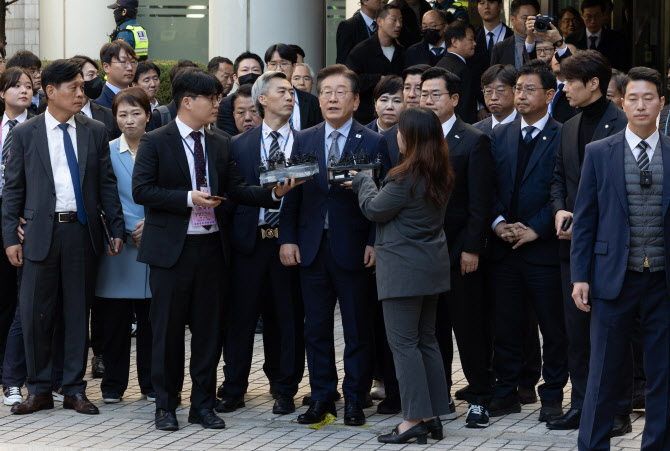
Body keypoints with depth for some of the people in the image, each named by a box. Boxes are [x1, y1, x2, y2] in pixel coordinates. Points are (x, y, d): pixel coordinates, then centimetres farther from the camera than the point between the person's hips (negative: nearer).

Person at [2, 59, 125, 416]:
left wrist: (117, 229, 3)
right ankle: (39, 390, 12)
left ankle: (75, 389, 15)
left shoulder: (95, 132, 8)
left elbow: (107, 184, 9)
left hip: (82, 231, 1)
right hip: (41, 232, -1)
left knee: (78, 312, 6)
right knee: (35, 315, 0)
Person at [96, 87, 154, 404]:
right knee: (115, 318, 1)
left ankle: (152, 383, 12)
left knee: (152, 316, 2)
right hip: (118, 244, 0)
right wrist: (127, 230, -8)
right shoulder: (107, 152, 4)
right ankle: (113, 385, 10)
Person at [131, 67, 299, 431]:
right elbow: (141, 190, -11)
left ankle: (203, 404, 17)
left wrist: (274, 193, -9)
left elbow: (235, 189, 7)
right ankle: (166, 406, 13)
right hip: (171, 248, -5)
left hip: (211, 246, 5)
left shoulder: (220, 144, 12)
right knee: (168, 329, 2)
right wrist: (188, 198, -18)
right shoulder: (155, 142, -4)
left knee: (209, 329, 7)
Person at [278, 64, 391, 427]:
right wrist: (287, 238, 0)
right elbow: (292, 194, 8)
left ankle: (354, 400, 13)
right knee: (316, 328, 8)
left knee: (357, 329, 4)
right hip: (312, 247, 3)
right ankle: (322, 397, 17)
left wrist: (374, 243, -12)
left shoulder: (373, 144, -1)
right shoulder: (303, 141, 9)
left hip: (354, 249, -3)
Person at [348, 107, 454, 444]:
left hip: (403, 270, -9)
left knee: (403, 342, -4)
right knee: (426, 340, 13)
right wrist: (367, 183, 15)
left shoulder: (406, 178, -21)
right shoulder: (440, 175, 6)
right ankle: (433, 416, 16)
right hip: (432, 265, 9)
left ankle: (415, 419, -5)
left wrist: (362, 181, 9)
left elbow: (374, 209, -8)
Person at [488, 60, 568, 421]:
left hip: (544, 246, -4)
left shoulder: (562, 137, -3)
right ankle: (506, 393, 17)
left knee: (553, 327, 2)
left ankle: (552, 397, 12)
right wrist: (498, 222, -6)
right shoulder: (499, 136, 11)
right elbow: (489, 187, 10)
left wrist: (534, 229, -14)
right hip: (504, 246, 4)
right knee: (505, 324, 8)